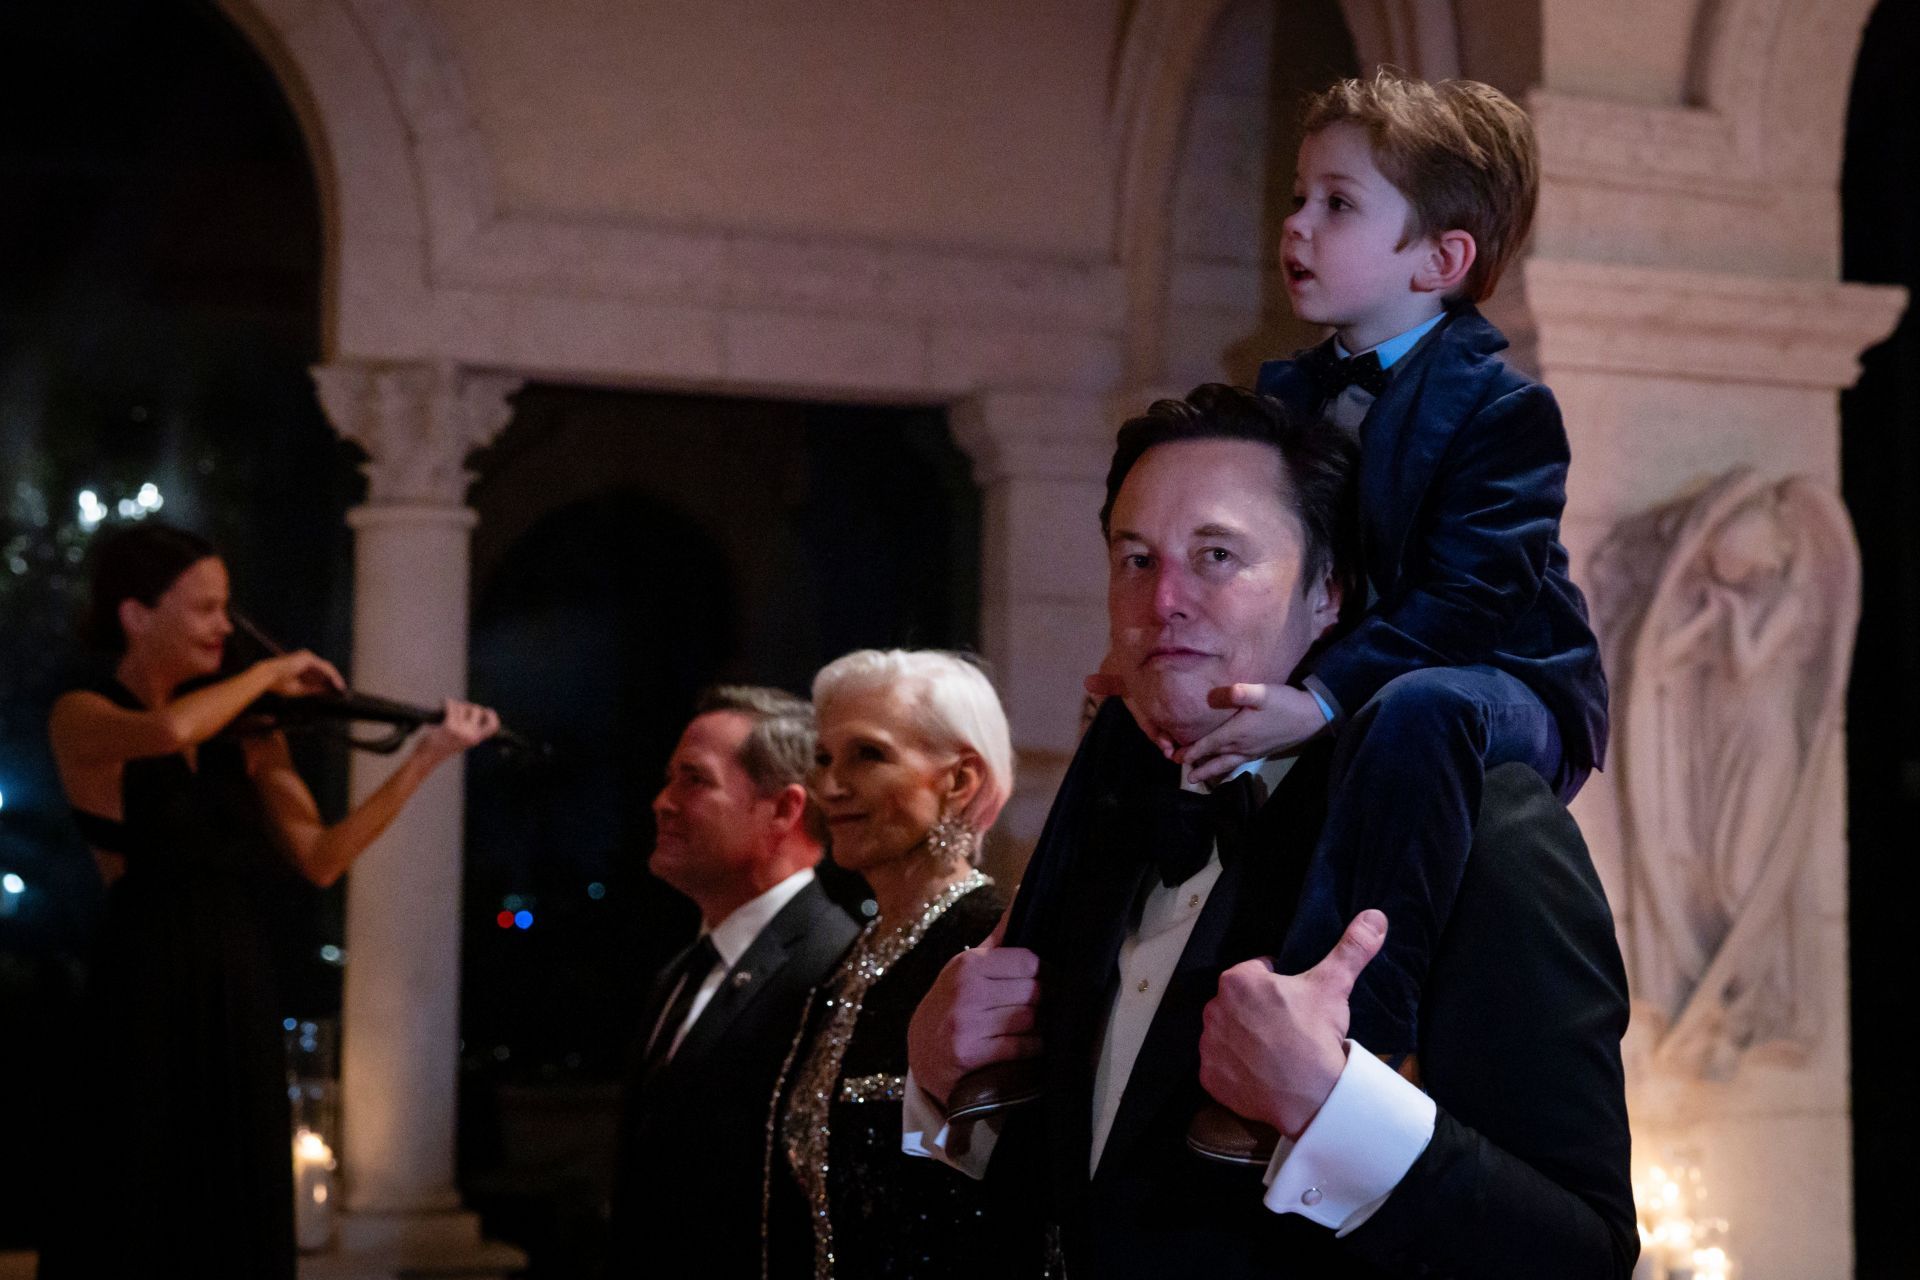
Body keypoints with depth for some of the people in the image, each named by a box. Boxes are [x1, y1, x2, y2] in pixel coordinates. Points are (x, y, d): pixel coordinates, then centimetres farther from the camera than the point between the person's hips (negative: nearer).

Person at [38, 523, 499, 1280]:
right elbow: (169, 731, -28)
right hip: (150, 998, -5)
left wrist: (427, 757, -6)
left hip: (241, 998, 5)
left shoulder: (243, 734, 9)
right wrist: (272, 674, -13)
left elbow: (320, 859, 1)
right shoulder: (82, 716, -5)